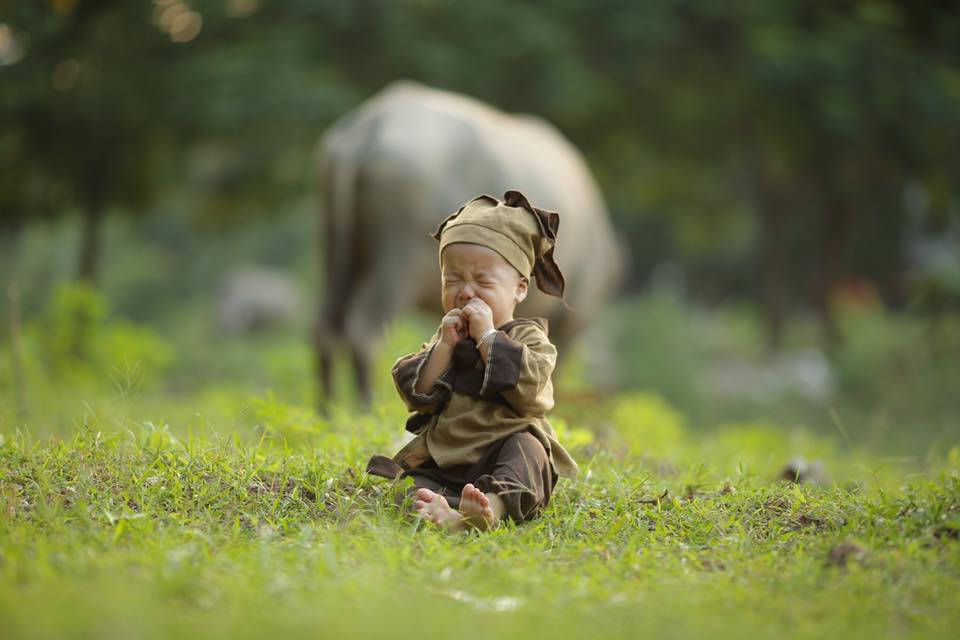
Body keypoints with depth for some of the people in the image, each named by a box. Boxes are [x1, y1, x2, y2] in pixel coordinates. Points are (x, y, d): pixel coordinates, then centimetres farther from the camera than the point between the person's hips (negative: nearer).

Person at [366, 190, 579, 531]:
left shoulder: (528, 338, 4)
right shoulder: (445, 339, 17)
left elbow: (529, 389, -17)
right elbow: (416, 395, 4)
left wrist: (487, 337, -14)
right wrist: (444, 347, -7)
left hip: (503, 458, -4)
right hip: (442, 462, 4)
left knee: (526, 451, -33)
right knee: (415, 479, -22)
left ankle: (493, 506, -60)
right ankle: (432, 507, -54)